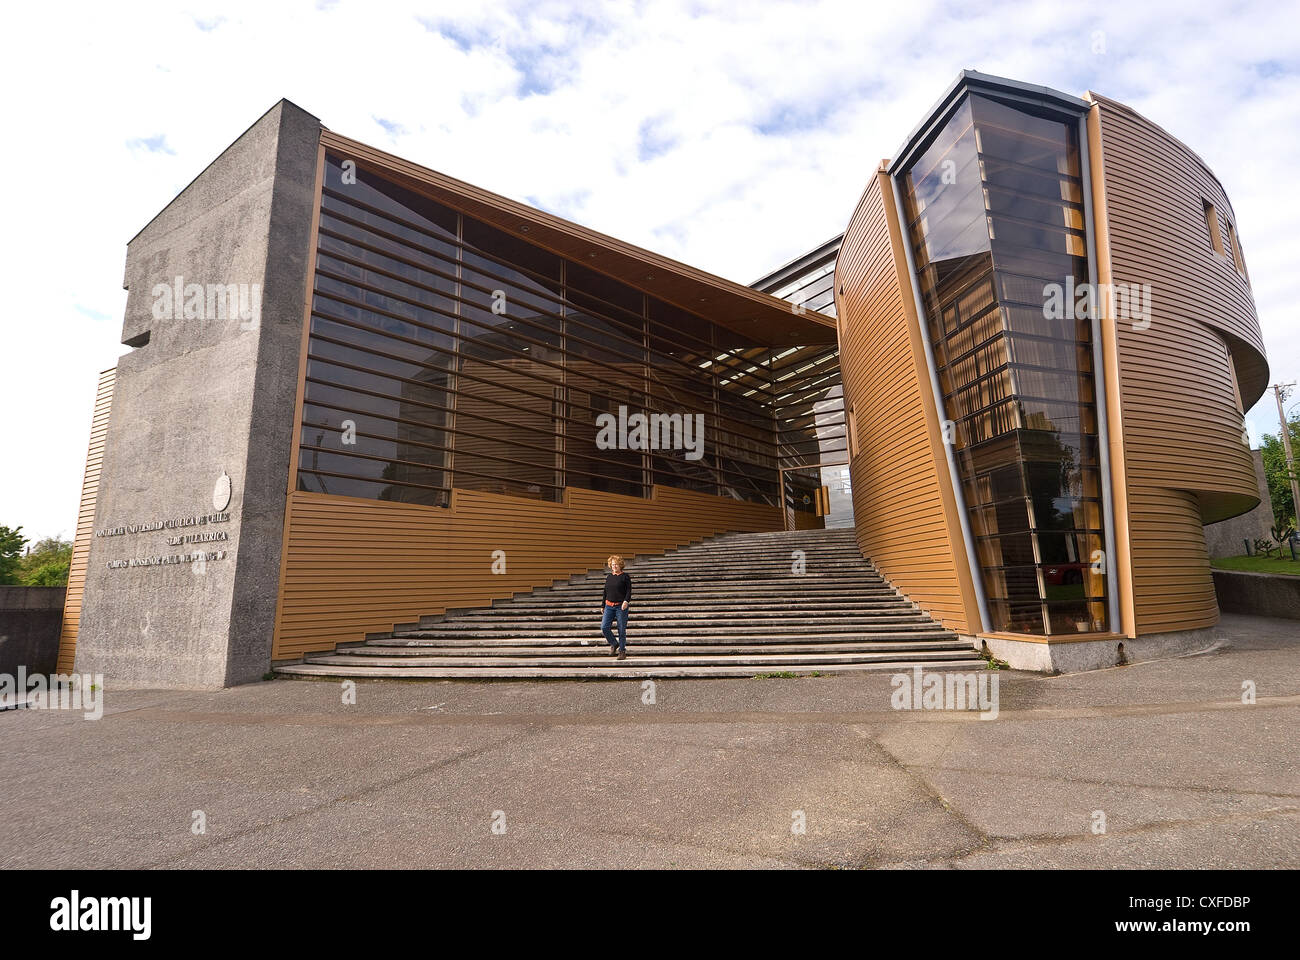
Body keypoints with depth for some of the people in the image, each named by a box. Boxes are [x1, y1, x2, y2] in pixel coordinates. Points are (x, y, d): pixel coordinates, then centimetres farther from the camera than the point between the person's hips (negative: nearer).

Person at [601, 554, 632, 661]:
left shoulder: (625, 577, -1)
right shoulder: (609, 577, 13)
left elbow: (629, 591, -6)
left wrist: (626, 601, -24)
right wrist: (603, 606, 19)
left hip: (621, 606, -4)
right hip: (609, 606, 4)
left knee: (622, 630, -1)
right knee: (604, 627, -7)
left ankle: (622, 650, 13)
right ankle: (614, 644, 15)